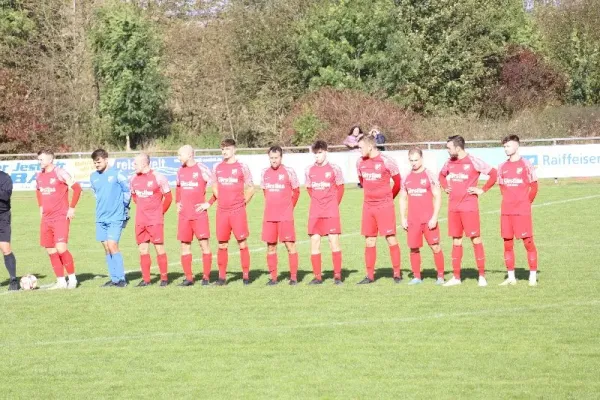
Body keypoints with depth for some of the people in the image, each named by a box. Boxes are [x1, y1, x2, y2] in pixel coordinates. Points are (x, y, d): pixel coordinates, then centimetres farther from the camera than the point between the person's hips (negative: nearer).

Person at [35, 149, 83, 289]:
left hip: (61, 217, -7)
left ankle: (72, 278, 1)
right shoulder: (39, 176, 10)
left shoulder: (60, 173, -11)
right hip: (46, 219, 7)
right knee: (51, 251, 5)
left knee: (61, 248, -16)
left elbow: (77, 188, -10)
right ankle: (61, 281, 14)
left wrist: (72, 207, -11)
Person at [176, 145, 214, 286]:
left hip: (199, 214, -6)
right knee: (185, 245, 5)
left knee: (204, 243, -5)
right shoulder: (180, 171, 12)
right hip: (184, 215, 6)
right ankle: (189, 277, 10)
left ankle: (206, 277, 0)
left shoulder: (202, 169, -8)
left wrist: (208, 204, -8)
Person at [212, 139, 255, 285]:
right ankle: (222, 276, 9)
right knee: (222, 245, 4)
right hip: (222, 211, 3)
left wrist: (243, 203, -1)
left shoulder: (242, 167, -1)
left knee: (242, 243, -3)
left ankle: (246, 276, 2)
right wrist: (222, 201, 11)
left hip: (238, 211, -3)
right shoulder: (217, 168, 9)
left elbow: (251, 188, 3)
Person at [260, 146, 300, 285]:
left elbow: (296, 191, 6)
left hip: (285, 216, -4)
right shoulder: (265, 173, 8)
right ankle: (273, 277, 11)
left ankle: (293, 277, -2)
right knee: (271, 247, 5)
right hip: (269, 216, 4)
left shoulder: (289, 172, -4)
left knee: (290, 245, -5)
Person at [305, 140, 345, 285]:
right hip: (315, 212, 3)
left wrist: (334, 204, 9)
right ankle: (317, 276, 6)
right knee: (314, 242, 1)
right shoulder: (309, 170, 6)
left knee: (334, 241, -6)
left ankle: (337, 275, -1)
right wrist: (318, 202, 13)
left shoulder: (334, 169, -4)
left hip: (331, 212, -3)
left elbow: (340, 188, 5)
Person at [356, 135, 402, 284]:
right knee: (369, 242, 6)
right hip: (368, 206, 5)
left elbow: (398, 182, 0)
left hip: (385, 206, -5)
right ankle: (370, 275, 12)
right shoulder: (360, 162, 4)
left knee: (391, 239, -4)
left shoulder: (386, 161, -11)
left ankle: (397, 273, 4)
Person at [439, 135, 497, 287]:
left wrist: (482, 190, -9)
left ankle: (482, 276, 1)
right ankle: (456, 277, 13)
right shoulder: (449, 162, 9)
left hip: (469, 206, -6)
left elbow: (493, 173, -10)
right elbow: (442, 175, 30)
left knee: (476, 239, -3)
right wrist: (446, 187, 14)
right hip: (453, 207, 6)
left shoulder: (473, 161, -10)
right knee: (456, 241, 9)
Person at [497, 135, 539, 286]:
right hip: (506, 210, 5)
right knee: (507, 243, 6)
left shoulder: (525, 165, -5)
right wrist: (509, 201, 11)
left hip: (522, 211, -5)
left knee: (528, 242, -5)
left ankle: (533, 276, 0)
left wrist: (526, 202, 2)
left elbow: (534, 186, -2)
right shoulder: (502, 167, 10)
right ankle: (511, 277, 13)